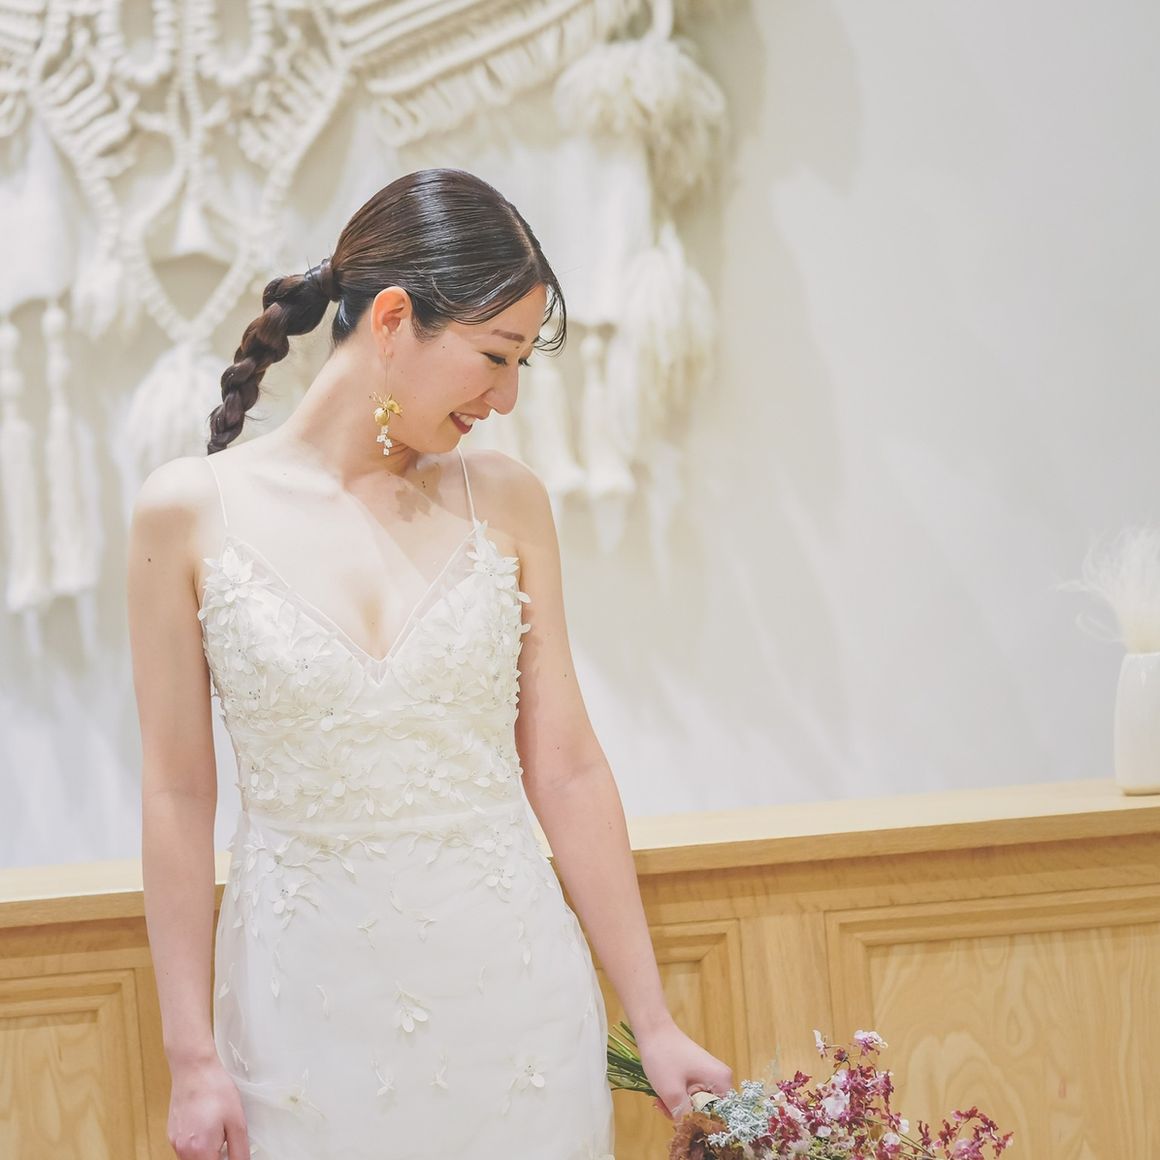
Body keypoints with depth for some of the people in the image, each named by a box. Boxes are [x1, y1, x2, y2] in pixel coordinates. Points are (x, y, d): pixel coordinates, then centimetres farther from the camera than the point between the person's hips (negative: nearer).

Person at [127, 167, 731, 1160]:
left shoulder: (505, 502, -1)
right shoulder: (191, 512, -6)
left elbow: (565, 769, 1)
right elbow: (179, 797, -3)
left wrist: (654, 1022, 1)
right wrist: (192, 1056, -3)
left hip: (509, 988, 2)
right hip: (308, 1006, -1)